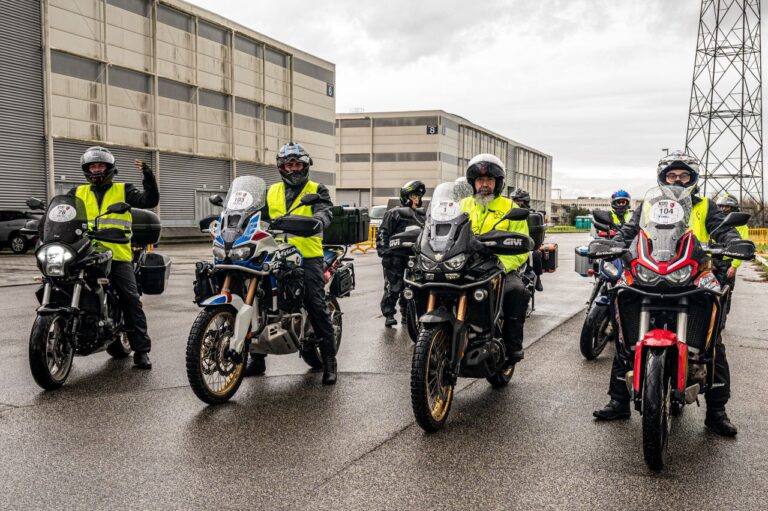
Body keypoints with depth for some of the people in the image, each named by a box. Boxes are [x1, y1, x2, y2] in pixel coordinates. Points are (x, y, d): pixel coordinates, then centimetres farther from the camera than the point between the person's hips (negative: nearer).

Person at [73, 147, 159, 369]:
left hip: (117, 254, -2)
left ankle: (141, 349, -7)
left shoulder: (123, 190, 11)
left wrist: (148, 176, -13)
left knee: (131, 300, -9)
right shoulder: (77, 193, 20)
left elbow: (150, 201, -1)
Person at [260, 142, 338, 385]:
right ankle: (257, 357, 19)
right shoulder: (271, 192, 20)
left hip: (307, 257, -4)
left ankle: (329, 362, -2)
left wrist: (316, 221, -35)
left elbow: (325, 213, -11)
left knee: (317, 308, -9)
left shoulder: (317, 190, 7)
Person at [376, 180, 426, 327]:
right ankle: (389, 314, -5)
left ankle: (406, 314, 19)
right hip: (395, 256, -6)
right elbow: (382, 233, -4)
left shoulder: (421, 216, 21)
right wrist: (383, 251, -14)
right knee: (392, 287, -10)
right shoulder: (394, 213, 0)